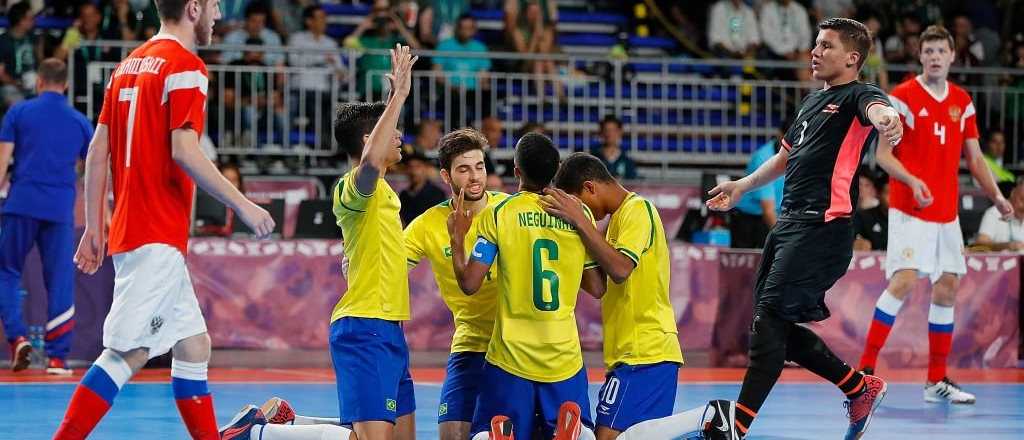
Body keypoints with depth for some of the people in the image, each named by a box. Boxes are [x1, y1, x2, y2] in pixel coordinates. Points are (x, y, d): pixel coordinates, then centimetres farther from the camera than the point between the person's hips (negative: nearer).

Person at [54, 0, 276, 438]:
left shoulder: (129, 65, 16)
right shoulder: (186, 66, -9)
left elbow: (97, 151, 15)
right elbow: (184, 152, -18)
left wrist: (93, 226, 17)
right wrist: (243, 205, -12)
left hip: (129, 231, 9)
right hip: (158, 237, -9)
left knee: (194, 345, 14)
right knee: (128, 353, -11)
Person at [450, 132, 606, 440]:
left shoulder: (497, 215, -5)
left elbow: (469, 284, -5)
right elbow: (597, 288, 7)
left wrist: (457, 238, 9)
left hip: (510, 357, -2)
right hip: (564, 357, 2)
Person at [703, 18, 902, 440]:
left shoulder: (856, 95, -4)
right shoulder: (812, 101, 22)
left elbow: (876, 108, -31)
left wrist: (887, 119, -54)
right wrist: (741, 186, 44)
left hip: (822, 226, -9)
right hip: (789, 223, 9)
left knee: (771, 317, -15)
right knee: (778, 326, 9)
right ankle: (860, 387, 22)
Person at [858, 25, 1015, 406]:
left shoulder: (963, 102, 11)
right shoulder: (902, 97, -6)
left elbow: (974, 157, 17)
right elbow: (883, 153, -8)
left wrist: (996, 196, 5)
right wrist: (912, 181, -24)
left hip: (947, 212, 6)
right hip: (909, 209, -6)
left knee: (947, 288, 6)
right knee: (903, 281, -17)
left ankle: (937, 381, 14)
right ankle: (866, 368, -13)